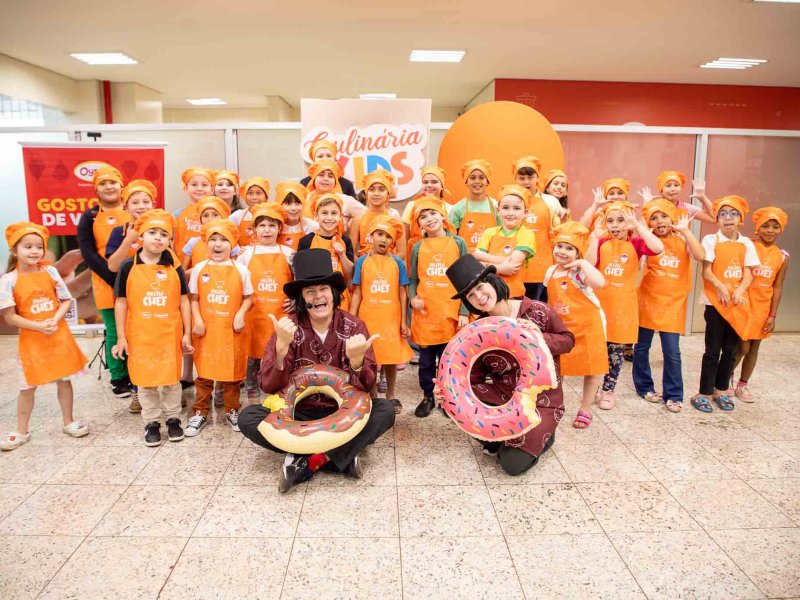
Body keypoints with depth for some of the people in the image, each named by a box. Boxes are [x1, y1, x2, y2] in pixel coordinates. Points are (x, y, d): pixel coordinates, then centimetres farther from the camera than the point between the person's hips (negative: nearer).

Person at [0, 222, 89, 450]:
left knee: (64, 379, 11)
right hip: (30, 339, -2)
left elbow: (66, 301, 2)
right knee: (28, 387, 9)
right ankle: (22, 431, 24)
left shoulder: (50, 272, -2)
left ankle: (68, 422, 27)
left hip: (59, 336, 2)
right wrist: (39, 326, -19)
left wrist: (54, 321, -15)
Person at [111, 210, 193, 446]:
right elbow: (121, 302, 1)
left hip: (170, 334, 0)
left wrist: (187, 334, 1)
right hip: (140, 335, 0)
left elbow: (183, 301, 3)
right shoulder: (129, 267, -3)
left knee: (171, 378, 10)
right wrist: (121, 337, -1)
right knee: (145, 380, 10)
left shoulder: (174, 268, -1)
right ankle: (151, 422, 24)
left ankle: (173, 418, 27)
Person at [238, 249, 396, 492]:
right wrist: (282, 347, -32)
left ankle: (306, 461, -23)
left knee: (384, 410, -27)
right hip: (299, 413, 1)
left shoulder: (353, 326, -9)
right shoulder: (288, 327, -8)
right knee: (247, 417, -23)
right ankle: (340, 454, -25)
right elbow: (269, 387, -14)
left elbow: (366, 388, -12)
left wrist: (357, 360, -35)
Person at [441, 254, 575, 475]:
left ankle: (541, 436, 16)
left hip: (541, 401, -4)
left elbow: (568, 340, -4)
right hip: (502, 397, 4)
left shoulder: (535, 310, -14)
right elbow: (474, 375, -4)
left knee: (513, 464, -19)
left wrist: (540, 338, -25)